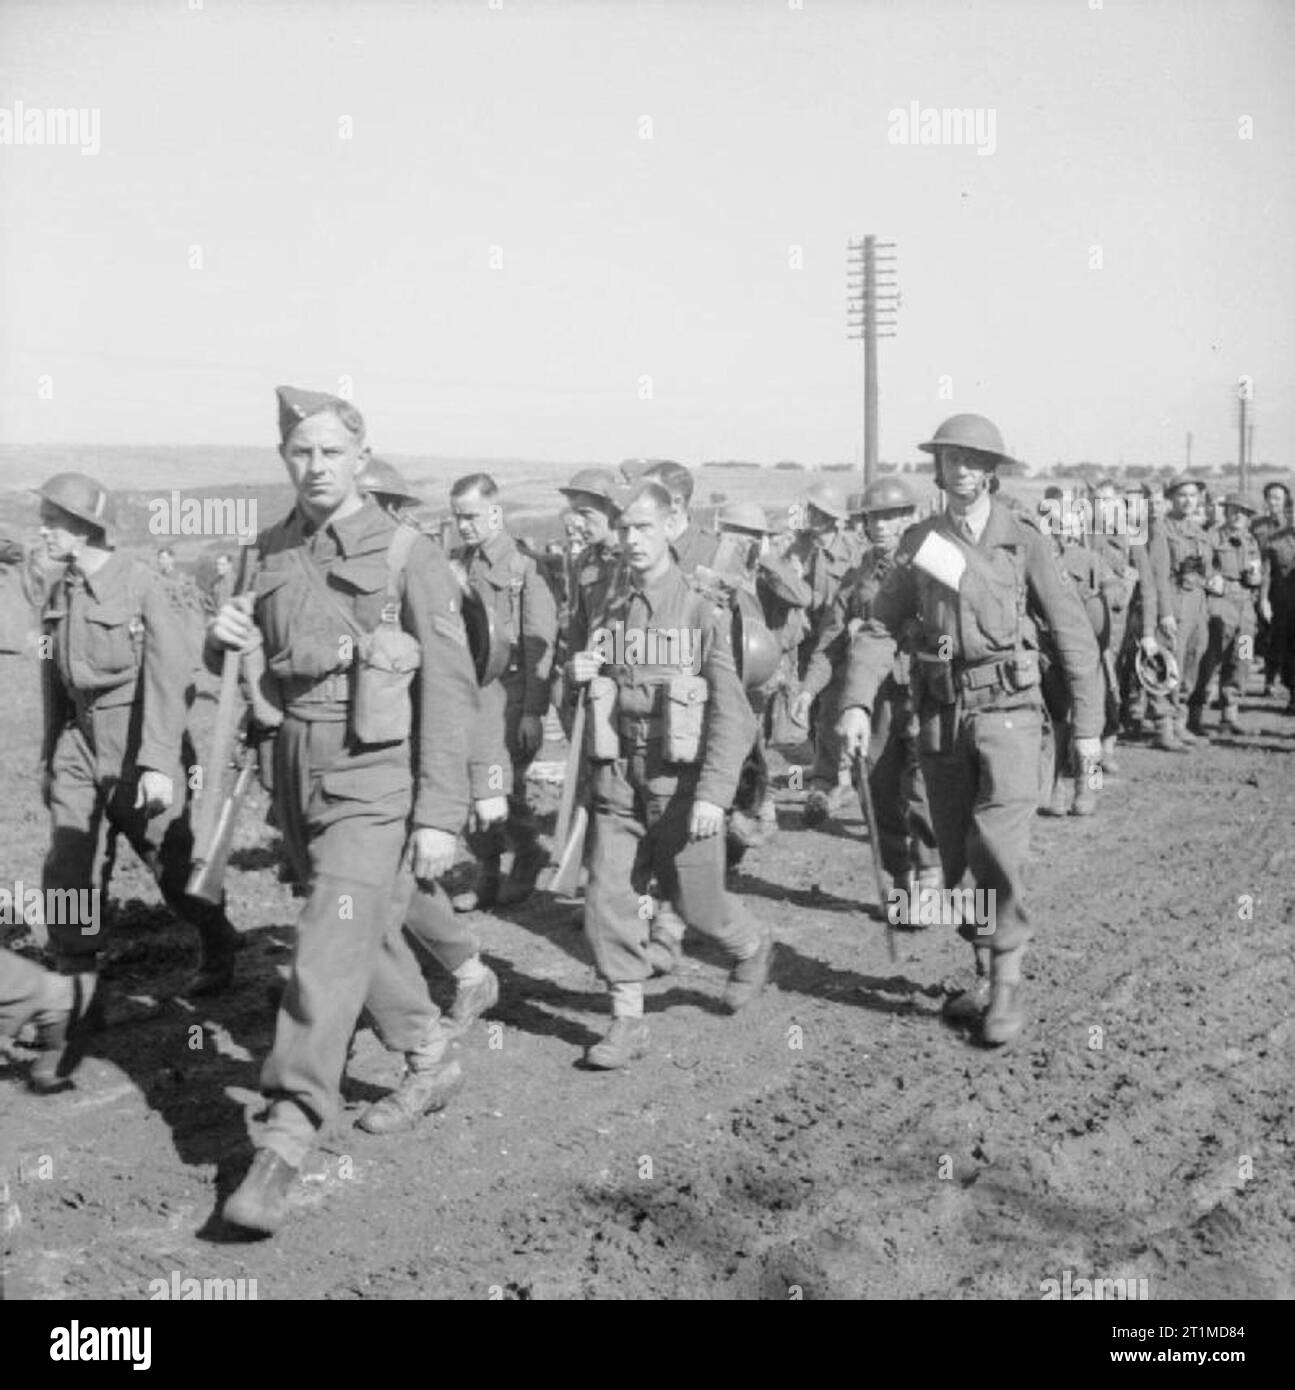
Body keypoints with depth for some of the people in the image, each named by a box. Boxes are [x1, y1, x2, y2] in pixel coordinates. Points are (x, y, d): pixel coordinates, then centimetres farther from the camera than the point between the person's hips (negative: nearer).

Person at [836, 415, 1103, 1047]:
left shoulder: (1022, 543, -2)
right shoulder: (919, 542, 6)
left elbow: (1074, 634, 1)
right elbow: (881, 627, 3)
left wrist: (1088, 725, 1)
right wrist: (857, 703, -11)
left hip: (1008, 711, -3)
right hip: (941, 716, 3)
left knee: (996, 846, -17)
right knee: (956, 858, 8)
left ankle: (1007, 987, -4)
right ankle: (986, 972, 26)